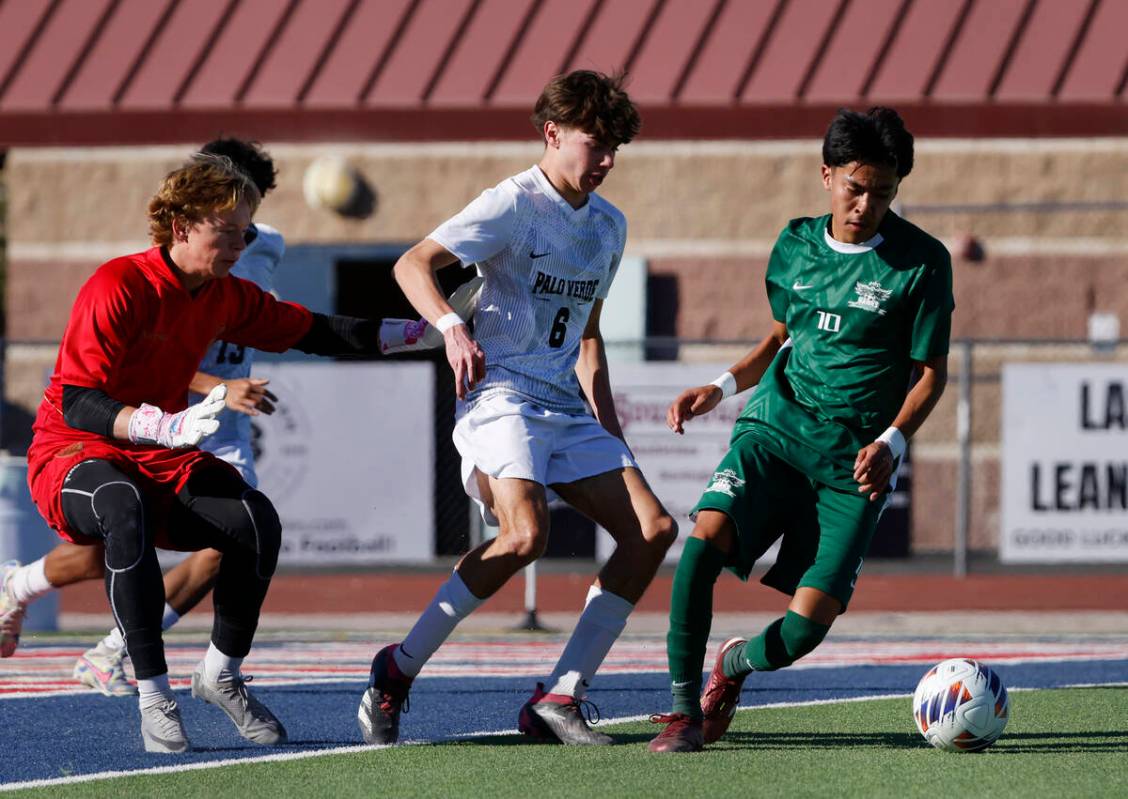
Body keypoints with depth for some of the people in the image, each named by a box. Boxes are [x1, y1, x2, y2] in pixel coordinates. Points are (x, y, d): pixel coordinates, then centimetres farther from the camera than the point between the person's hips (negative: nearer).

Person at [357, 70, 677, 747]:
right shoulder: (514, 204, -6)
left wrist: (612, 433, 20)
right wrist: (452, 328, -32)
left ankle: (558, 701, -6)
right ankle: (397, 671, -13)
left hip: (568, 409, 8)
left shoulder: (610, 225, 17)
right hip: (501, 398, -8)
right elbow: (413, 264, -14)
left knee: (653, 529, -7)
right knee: (526, 534, -30)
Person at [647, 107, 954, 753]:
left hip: (854, 462, -2)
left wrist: (891, 443, -16)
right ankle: (684, 708, -15)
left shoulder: (923, 262, -4)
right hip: (775, 430, 2)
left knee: (809, 622, -12)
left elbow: (930, 373, 0)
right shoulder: (797, 244, 8)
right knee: (706, 537, -26)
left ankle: (736, 666, 24)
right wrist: (722, 387, 8)